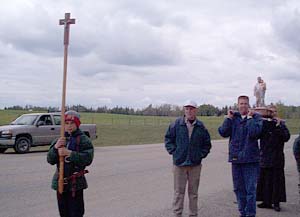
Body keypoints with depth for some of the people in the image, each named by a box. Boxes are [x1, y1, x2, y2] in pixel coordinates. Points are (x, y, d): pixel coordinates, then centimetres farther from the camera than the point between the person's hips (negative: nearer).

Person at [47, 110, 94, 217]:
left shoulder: (83, 140, -6)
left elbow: (88, 158, -19)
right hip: (60, 183, 5)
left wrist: (69, 153, -25)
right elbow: (50, 160, 3)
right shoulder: (59, 140, 9)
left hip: (76, 184, -5)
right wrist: (56, 147, -16)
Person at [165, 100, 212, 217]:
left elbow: (207, 143, 12)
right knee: (179, 192, 4)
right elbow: (168, 138, 5)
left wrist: (201, 154, 3)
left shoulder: (201, 126, 2)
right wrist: (173, 151, -2)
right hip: (179, 163, -1)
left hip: (195, 164, 2)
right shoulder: (176, 124, -4)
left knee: (193, 192, 11)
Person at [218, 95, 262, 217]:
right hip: (235, 157, 4)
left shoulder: (256, 117, -1)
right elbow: (223, 133, -3)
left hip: (250, 158, -4)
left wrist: (250, 117, -12)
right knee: (238, 188, 13)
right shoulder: (233, 117, 8)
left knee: (250, 189, -3)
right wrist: (228, 118, -6)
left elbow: (254, 132, -19)